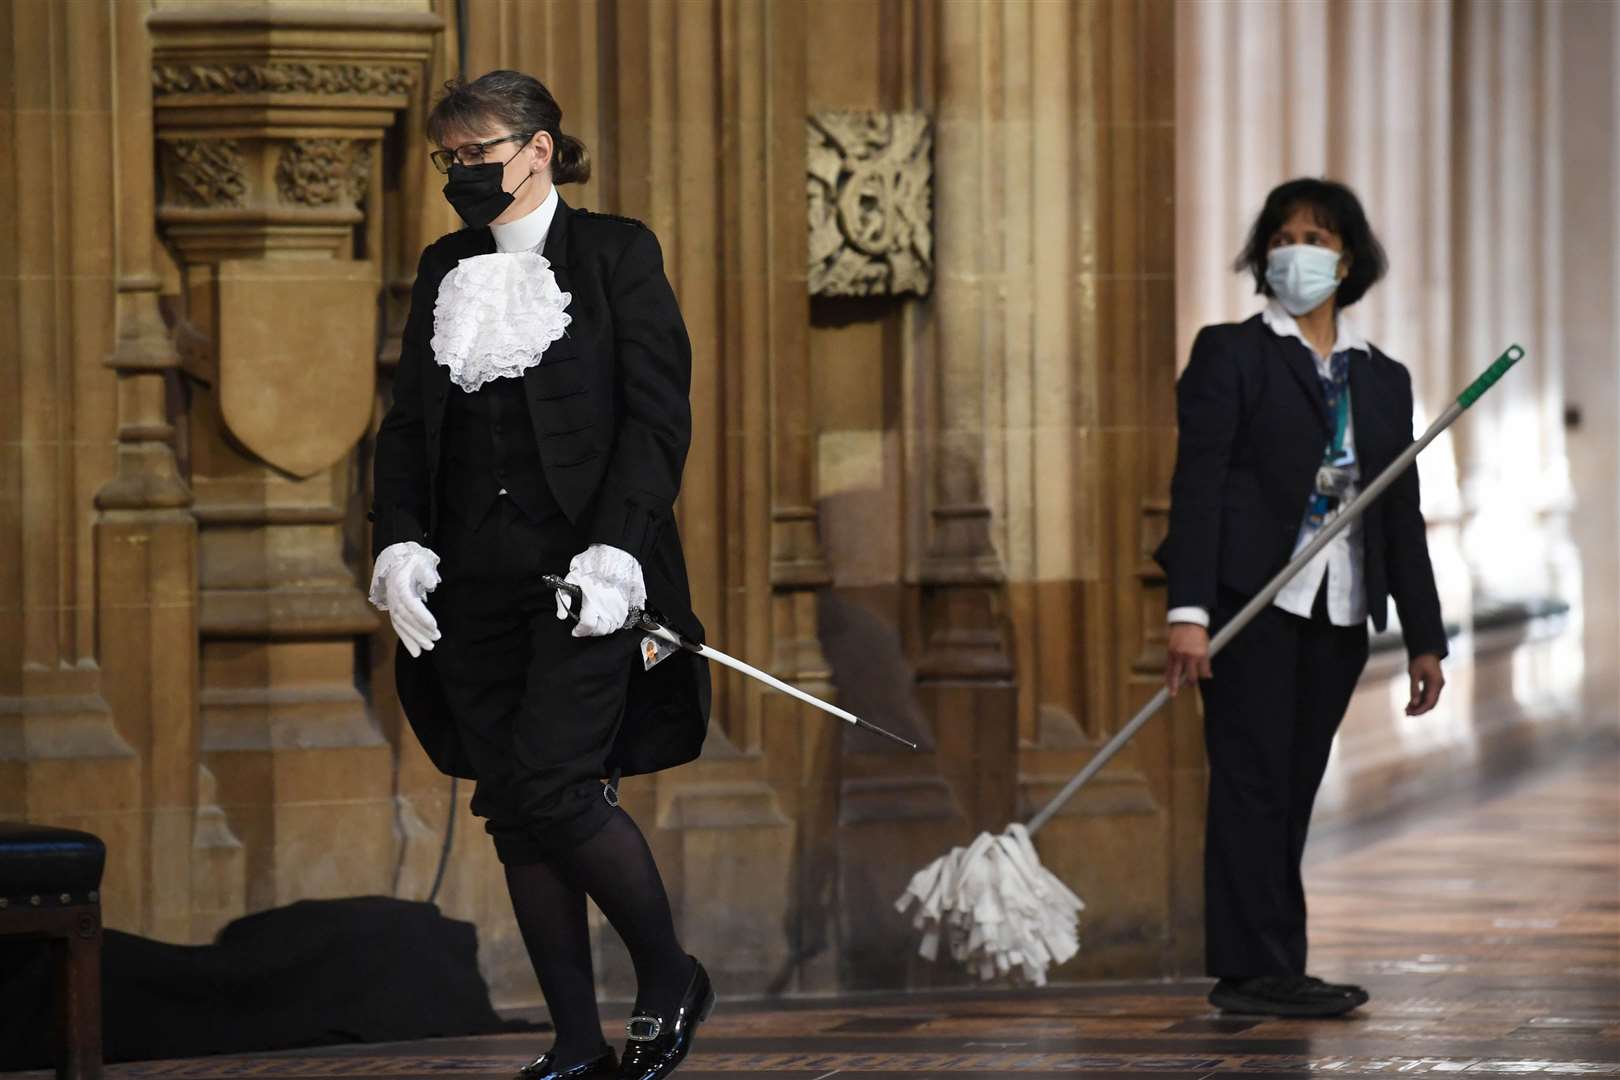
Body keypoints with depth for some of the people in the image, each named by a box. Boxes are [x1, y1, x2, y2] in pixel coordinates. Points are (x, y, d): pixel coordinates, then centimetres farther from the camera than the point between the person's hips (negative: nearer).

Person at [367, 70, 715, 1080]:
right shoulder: (445, 270, 15)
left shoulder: (615, 253, 0)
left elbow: (659, 411, -5)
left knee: (551, 785, -16)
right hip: (472, 578, 6)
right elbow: (408, 421, 15)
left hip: (580, 575, -6)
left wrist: (614, 550, -16)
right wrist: (399, 542, -1)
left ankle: (670, 976, 5)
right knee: (513, 809, 3)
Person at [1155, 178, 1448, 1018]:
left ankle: (1270, 973, 9)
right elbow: (1197, 483, -7)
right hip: (1253, 596, -5)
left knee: (1293, 790, 6)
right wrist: (1188, 610, -17)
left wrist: (1425, 636, 11)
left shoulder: (1383, 379, 16)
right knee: (1252, 781, -8)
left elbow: (1401, 514, 16)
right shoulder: (1230, 354, 1)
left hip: (1338, 613, 5)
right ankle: (1252, 971, -9)